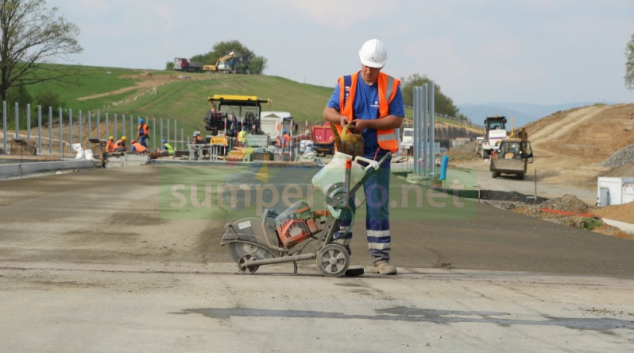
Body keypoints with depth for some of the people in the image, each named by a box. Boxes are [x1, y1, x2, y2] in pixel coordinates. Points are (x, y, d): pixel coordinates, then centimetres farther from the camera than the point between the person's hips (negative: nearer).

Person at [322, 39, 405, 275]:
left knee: (378, 206, -2)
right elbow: (328, 111, -1)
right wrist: (340, 118, -23)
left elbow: (396, 120, -7)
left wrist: (367, 123, -18)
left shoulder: (391, 87, 0)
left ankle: (380, 258, 1)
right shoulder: (346, 84, 3)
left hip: (377, 153, -1)